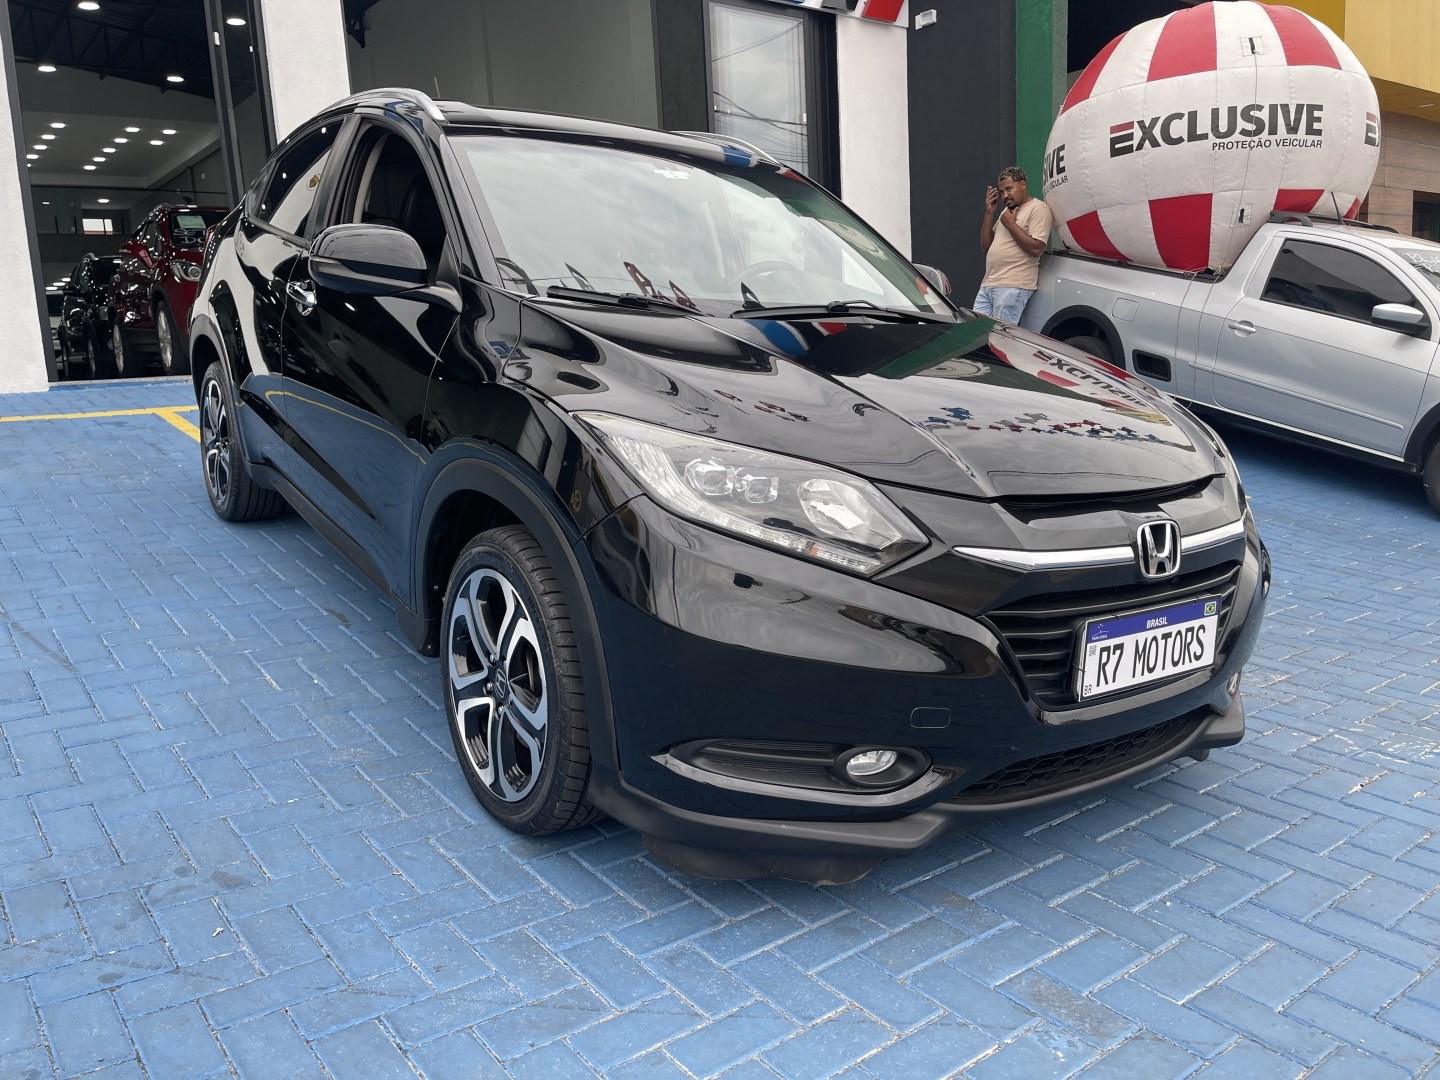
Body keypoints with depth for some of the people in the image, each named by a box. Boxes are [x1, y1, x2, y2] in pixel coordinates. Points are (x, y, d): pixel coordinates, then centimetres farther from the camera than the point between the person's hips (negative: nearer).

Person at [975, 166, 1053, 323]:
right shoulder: (1006, 211, 23)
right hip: (987, 284, 8)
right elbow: (985, 246, 20)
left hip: (1013, 287, -8)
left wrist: (1011, 224, -8)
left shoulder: (1038, 208, -4)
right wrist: (989, 213, 11)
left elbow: (1036, 249, -15)